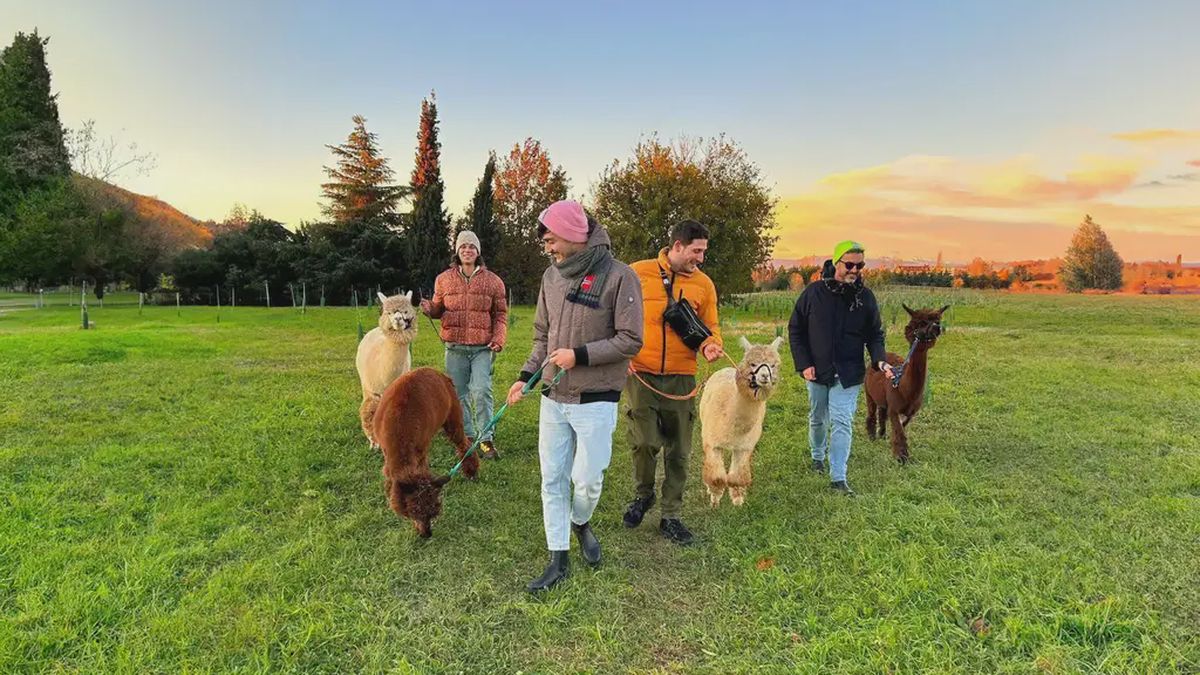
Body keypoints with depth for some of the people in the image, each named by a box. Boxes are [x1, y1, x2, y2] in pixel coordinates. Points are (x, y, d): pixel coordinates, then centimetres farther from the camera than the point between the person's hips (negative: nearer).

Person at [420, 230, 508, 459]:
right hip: (455, 348, 2)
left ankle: (486, 439, -1)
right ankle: (467, 436, 23)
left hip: (482, 348, -2)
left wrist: (498, 339, -7)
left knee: (482, 391, -12)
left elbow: (500, 314, 7)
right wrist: (428, 308, -8)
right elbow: (438, 309, 16)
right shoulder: (444, 279, 8)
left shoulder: (493, 281, 5)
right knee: (459, 394, 9)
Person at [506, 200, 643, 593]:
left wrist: (579, 355, -18)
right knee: (552, 480, 9)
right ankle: (558, 561, 23)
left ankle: (581, 523, 35)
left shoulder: (619, 276, -13)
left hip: (595, 401, -5)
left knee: (586, 479, 1)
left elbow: (631, 340, -13)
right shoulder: (551, 276, 6)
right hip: (553, 399, 5)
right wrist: (526, 377, 5)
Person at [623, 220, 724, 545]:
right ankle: (643, 494, 22)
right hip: (640, 373, -2)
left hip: (681, 377, 3)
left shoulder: (703, 284, 5)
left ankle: (671, 516, 24)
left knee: (678, 451, 7)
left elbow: (710, 326, 10)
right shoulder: (637, 273, -2)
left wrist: (710, 344, -12)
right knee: (645, 441, -10)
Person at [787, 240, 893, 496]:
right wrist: (803, 364, -8)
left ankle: (838, 477, -5)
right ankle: (817, 456, 42)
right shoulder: (814, 293, -6)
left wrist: (880, 360, -14)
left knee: (842, 422, -9)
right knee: (817, 419, 18)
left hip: (848, 374, -1)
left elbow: (875, 335, 5)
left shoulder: (866, 297, -2)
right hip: (817, 371, 1)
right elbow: (795, 330, -1)